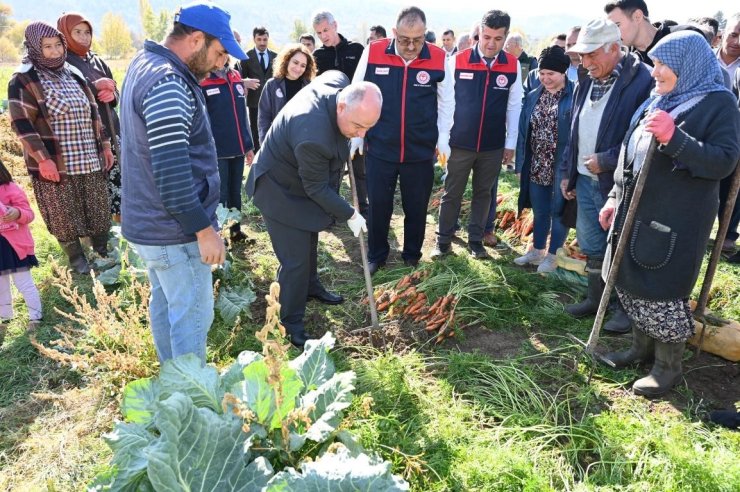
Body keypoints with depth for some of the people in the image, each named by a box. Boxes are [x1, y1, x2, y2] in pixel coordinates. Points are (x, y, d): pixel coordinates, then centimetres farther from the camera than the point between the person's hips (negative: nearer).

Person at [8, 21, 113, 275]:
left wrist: (105, 145, 14)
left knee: (99, 209, 12)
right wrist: (42, 159, -18)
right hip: (54, 162, -5)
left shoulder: (72, 73, 12)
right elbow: (21, 123, -12)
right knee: (64, 216, 4)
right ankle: (76, 259, 20)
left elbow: (92, 113, 17)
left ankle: (103, 252, 31)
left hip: (89, 159, 6)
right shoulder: (24, 80, -7)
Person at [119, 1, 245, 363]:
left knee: (165, 305, 21)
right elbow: (172, 170, -26)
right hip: (175, 231, -10)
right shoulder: (167, 84, -22)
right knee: (193, 316, 3)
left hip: (151, 224, 10)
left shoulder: (146, 64, 11)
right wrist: (203, 228, -21)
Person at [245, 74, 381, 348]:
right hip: (281, 191, -9)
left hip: (302, 181, 9)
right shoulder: (313, 136, -42)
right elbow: (317, 188, -28)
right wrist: (349, 215, -16)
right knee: (295, 258, -5)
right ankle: (291, 322, 13)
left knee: (309, 242, 26)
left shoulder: (338, 82, -19)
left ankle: (311, 287, 50)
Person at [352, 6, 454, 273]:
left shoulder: (439, 58, -6)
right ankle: (376, 255, 29)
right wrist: (356, 134, 3)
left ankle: (412, 255, 32)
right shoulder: (373, 53, -7)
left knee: (416, 209, 12)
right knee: (378, 207, 8)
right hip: (379, 149, 0)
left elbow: (446, 103, 5)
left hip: (421, 152, 1)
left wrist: (443, 139, 1)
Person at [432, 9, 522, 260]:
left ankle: (475, 240, 26)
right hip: (459, 143, -2)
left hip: (493, 146, 2)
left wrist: (511, 143, 4)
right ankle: (443, 240, 21)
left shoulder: (513, 66, -2)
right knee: (452, 194, 7)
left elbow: (514, 106, 4)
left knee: (483, 193, 13)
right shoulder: (457, 60, -8)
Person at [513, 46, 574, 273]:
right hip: (536, 167, 5)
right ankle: (537, 250, 34)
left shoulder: (575, 97, -10)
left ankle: (552, 255, 25)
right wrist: (520, 165, 6)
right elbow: (523, 132, 9)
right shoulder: (533, 97, 6)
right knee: (539, 211, 18)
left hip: (562, 167, -5)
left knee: (558, 211, 9)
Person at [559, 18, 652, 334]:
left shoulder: (643, 82, -16)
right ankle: (596, 299, 35)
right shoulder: (587, 83, 9)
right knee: (592, 248, 18)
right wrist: (567, 172, 14)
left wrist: (606, 161, -18)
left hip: (621, 185, -7)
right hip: (585, 181, 7)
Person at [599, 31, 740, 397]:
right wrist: (615, 198, 15)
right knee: (633, 284, 14)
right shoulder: (657, 101, 13)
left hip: (676, 219, -7)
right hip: (637, 212, 7)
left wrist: (674, 138, -27)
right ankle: (643, 348, 33)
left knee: (665, 291, 0)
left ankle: (668, 366, 17)